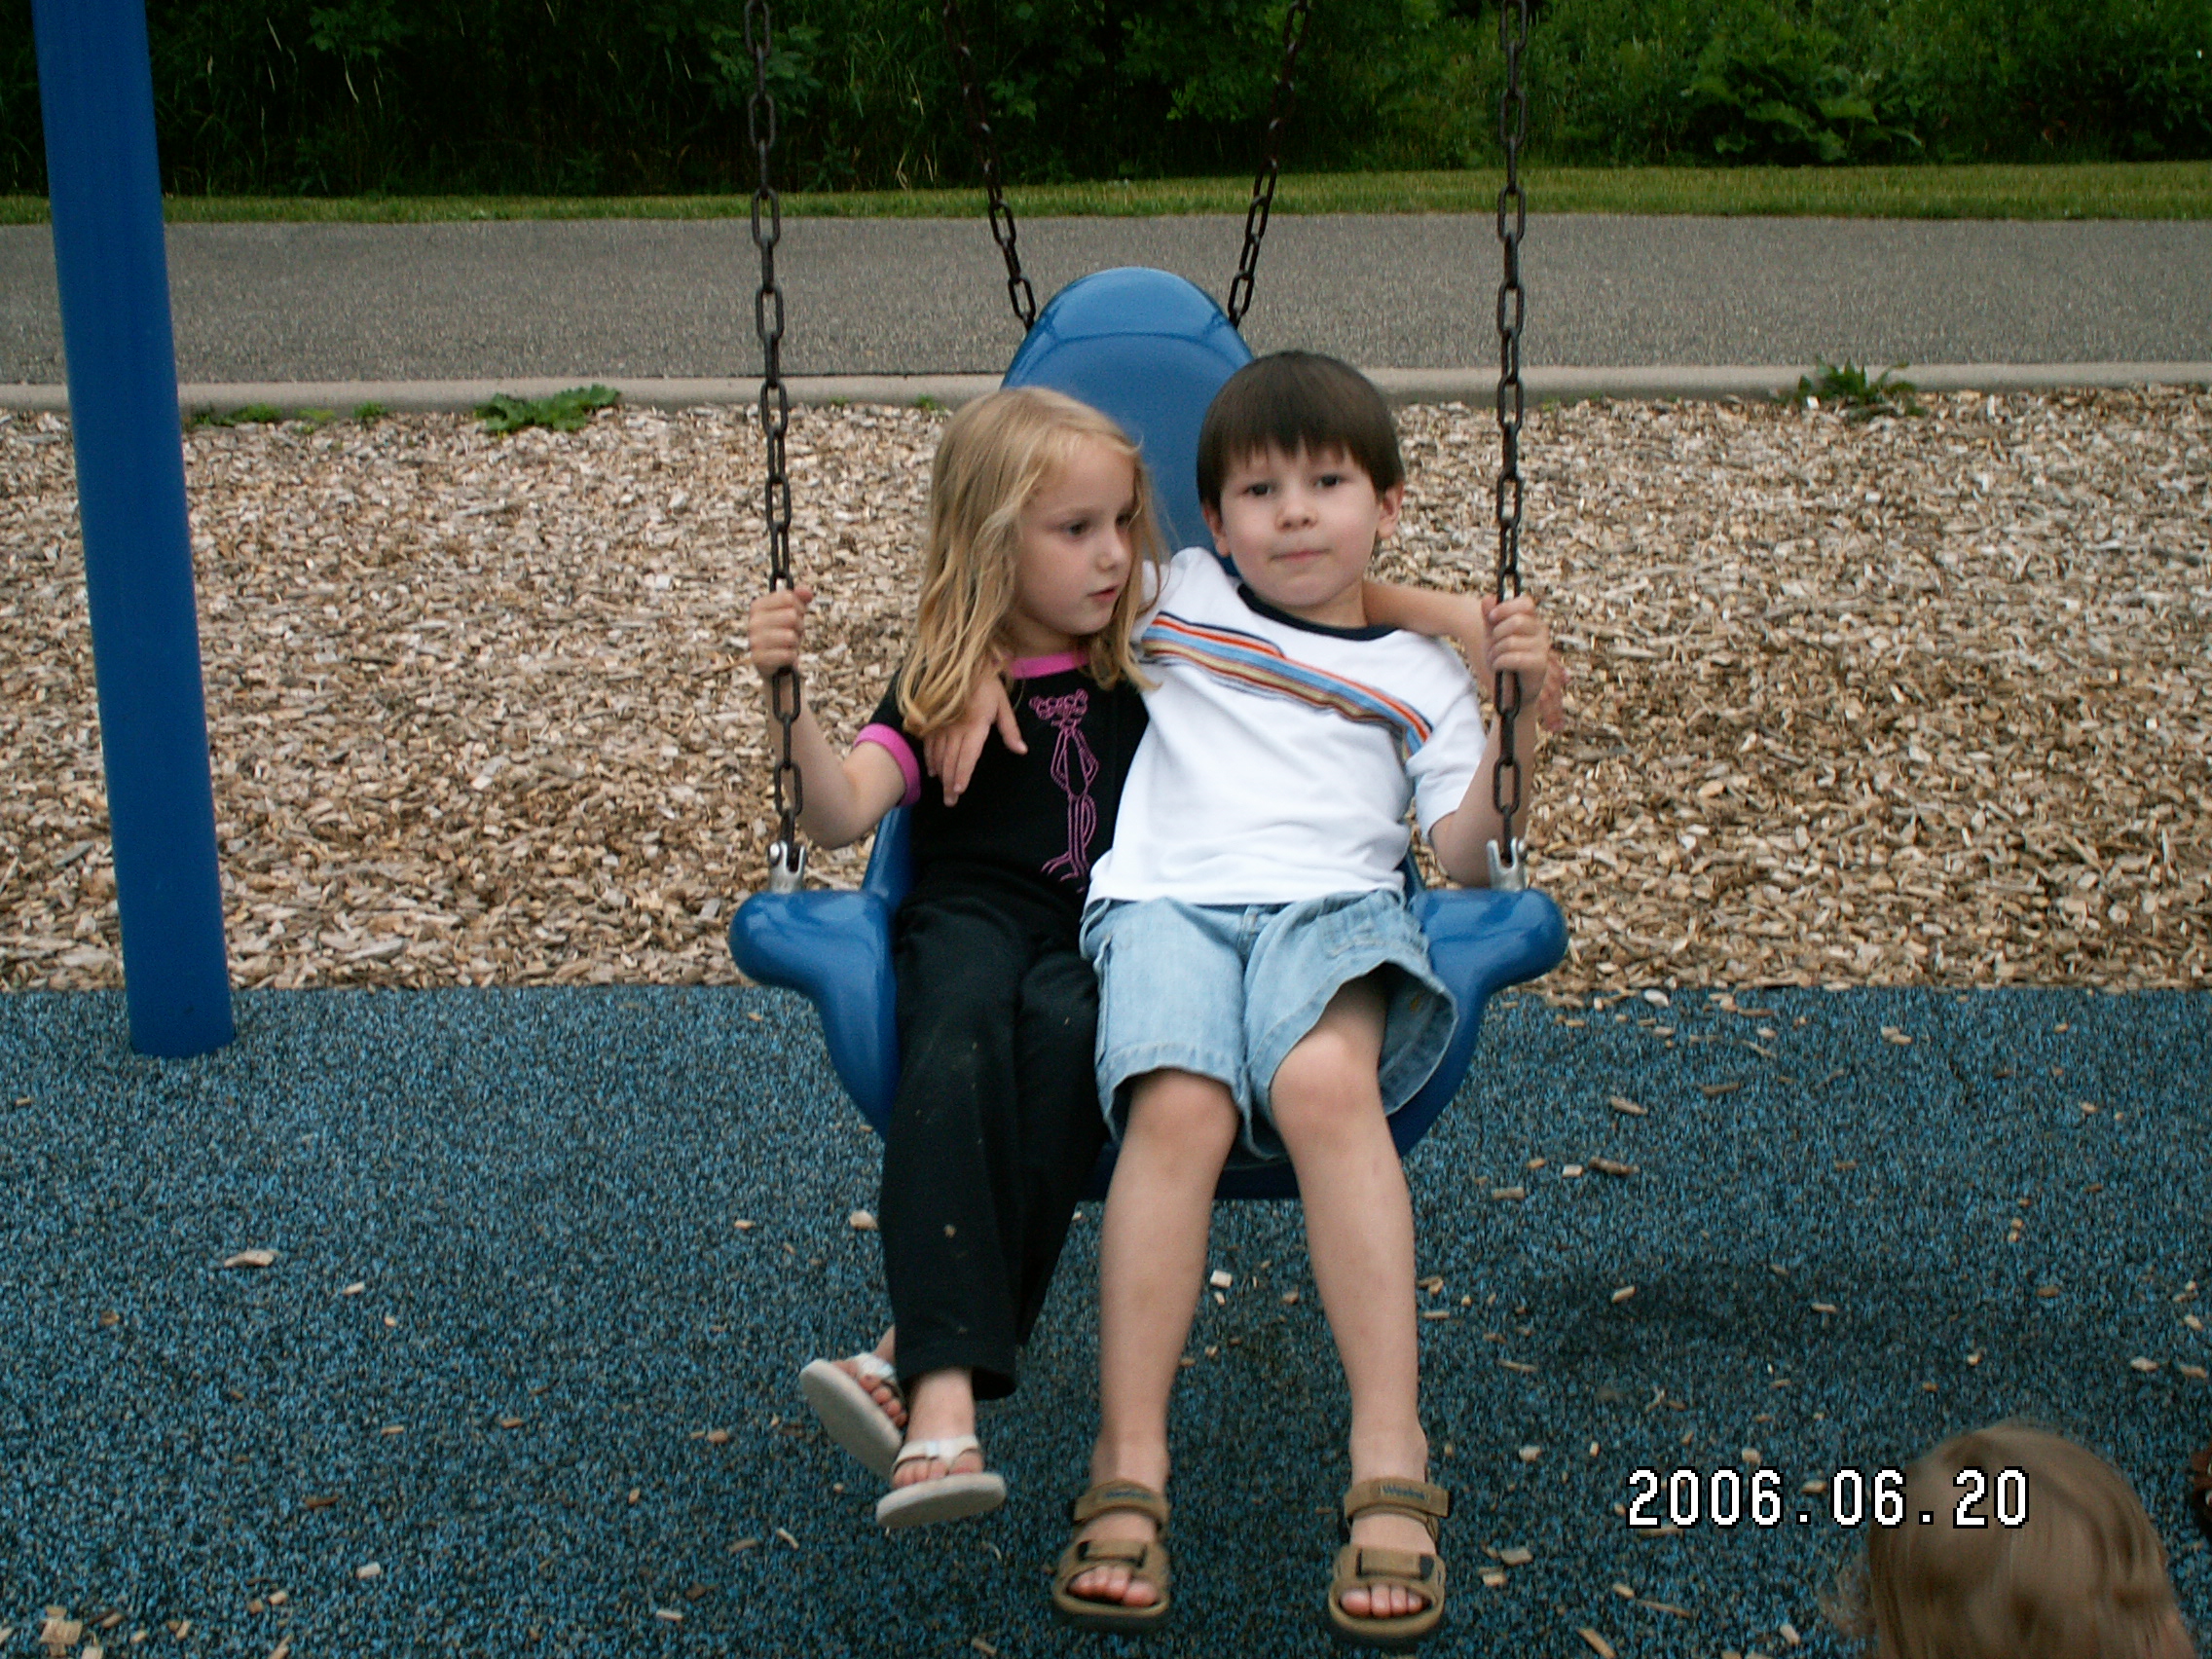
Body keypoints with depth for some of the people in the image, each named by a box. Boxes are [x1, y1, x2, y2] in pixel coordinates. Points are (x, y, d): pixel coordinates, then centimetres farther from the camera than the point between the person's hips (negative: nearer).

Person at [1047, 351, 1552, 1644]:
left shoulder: (1421, 677, 23)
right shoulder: (1180, 599, 26)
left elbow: (1468, 858, 12)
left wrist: (1518, 712, 0)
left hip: (1330, 903, 0)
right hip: (1167, 895, 1)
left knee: (1327, 1084, -36)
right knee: (1182, 1106, -33)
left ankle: (1392, 1466, -36)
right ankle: (1129, 1475, -31)